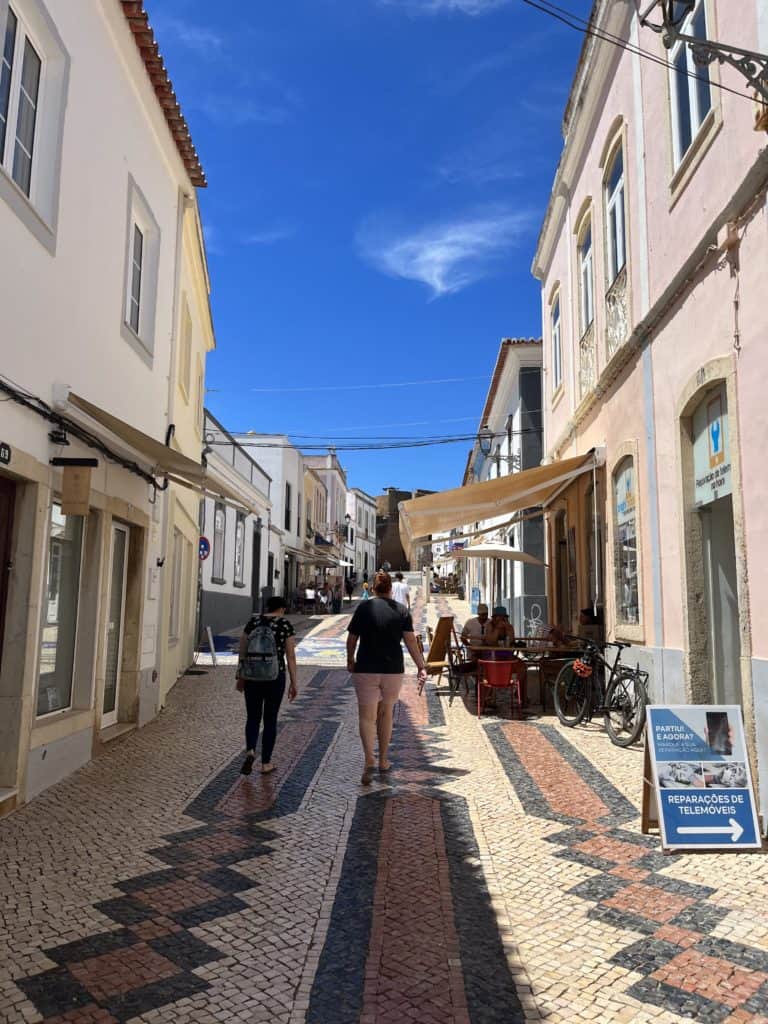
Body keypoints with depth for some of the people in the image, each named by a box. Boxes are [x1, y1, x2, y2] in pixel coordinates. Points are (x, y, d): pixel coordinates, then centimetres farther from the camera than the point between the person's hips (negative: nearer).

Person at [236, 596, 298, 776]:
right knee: (270, 720, 10)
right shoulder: (286, 625, -4)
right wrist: (293, 683, 0)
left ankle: (250, 751, -10)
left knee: (252, 717, 14)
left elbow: (242, 651, 6)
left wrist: (240, 676, 16)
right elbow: (290, 656, -5)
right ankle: (265, 763, 15)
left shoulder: (252, 622, 4)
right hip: (275, 676, -2)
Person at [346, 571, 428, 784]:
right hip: (393, 670, 2)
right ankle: (383, 760, 27)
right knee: (386, 714, 17)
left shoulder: (364, 608, -5)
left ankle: (369, 761, -16)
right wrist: (421, 666, -8)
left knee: (366, 716, 2)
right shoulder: (402, 610, 0)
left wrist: (350, 660, 16)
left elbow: (352, 639, -1)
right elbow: (410, 640, -9)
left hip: (366, 669, -2)